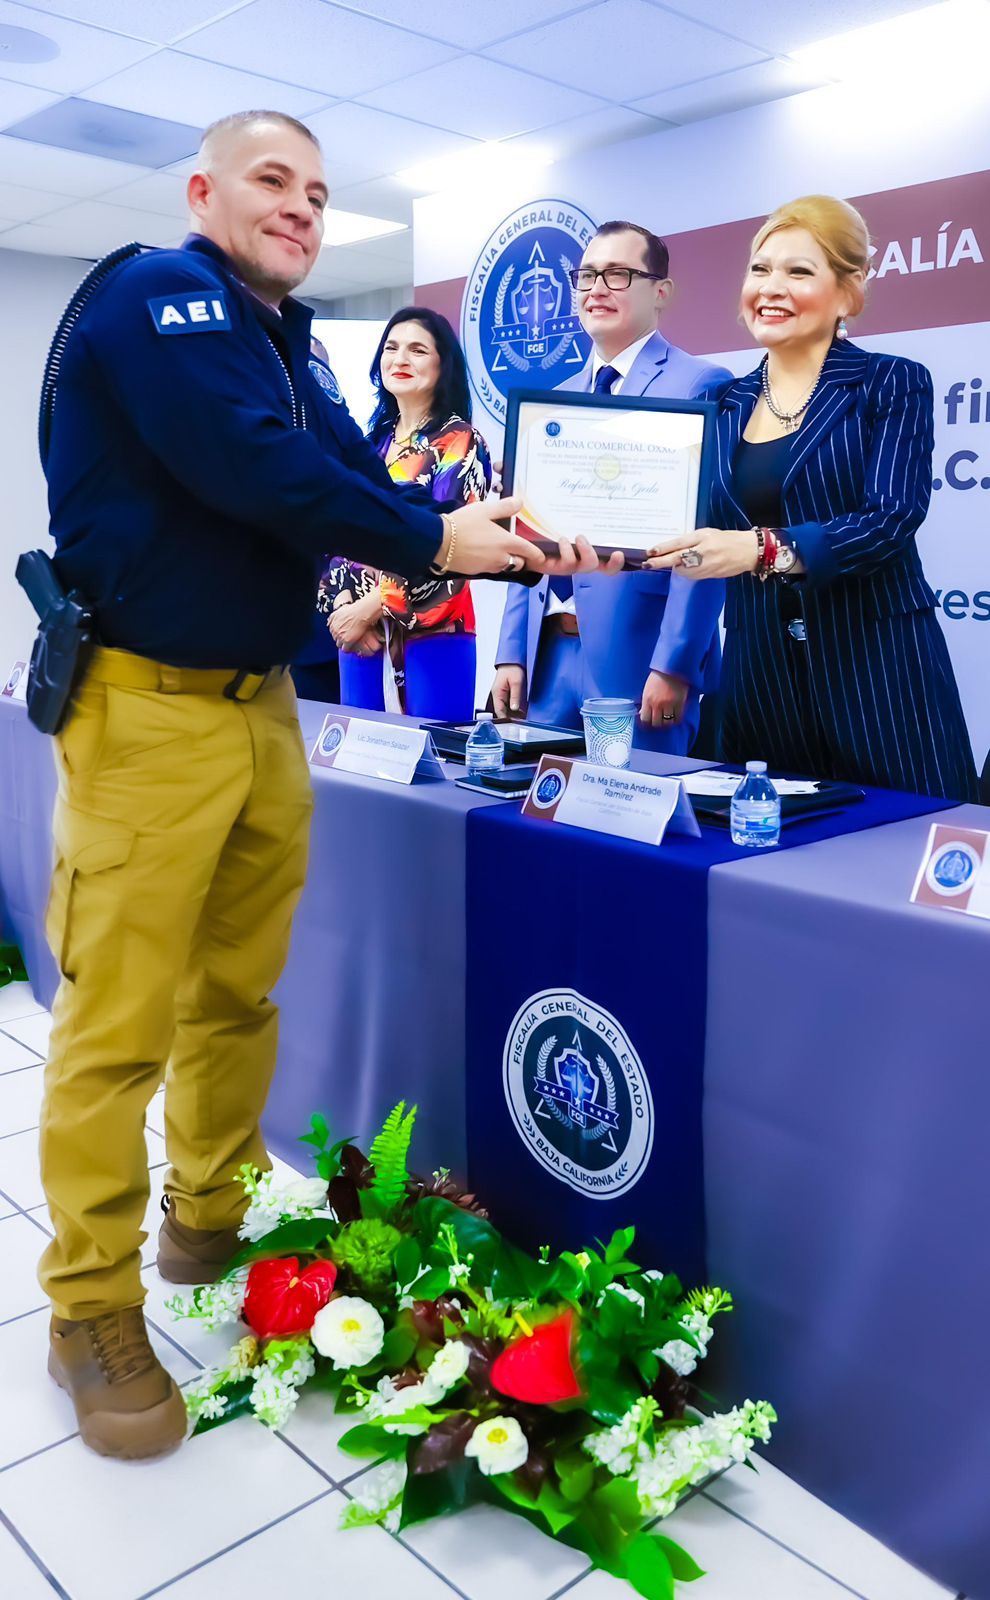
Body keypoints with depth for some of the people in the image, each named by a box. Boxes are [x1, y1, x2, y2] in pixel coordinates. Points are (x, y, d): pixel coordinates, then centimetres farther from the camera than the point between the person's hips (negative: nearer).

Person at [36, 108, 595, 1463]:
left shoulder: (288, 341, 19)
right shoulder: (152, 297, -7)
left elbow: (359, 475, 11)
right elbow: (254, 470, -21)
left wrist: (508, 542, -4)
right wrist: (431, 541, -13)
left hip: (262, 706, 8)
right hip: (149, 709, -8)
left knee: (238, 994, 14)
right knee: (119, 1021, -2)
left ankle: (208, 1223, 32)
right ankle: (93, 1308, 12)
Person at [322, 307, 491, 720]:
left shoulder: (460, 441, -2)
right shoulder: (374, 442, 16)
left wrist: (372, 606, -15)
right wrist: (342, 603, -5)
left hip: (432, 635, -6)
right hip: (361, 634, 6)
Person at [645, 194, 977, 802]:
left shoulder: (893, 385, -1)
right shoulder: (727, 405, 12)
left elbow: (892, 518, -15)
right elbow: (711, 527, 8)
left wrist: (764, 549, -28)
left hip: (877, 667, -3)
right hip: (759, 674, 4)